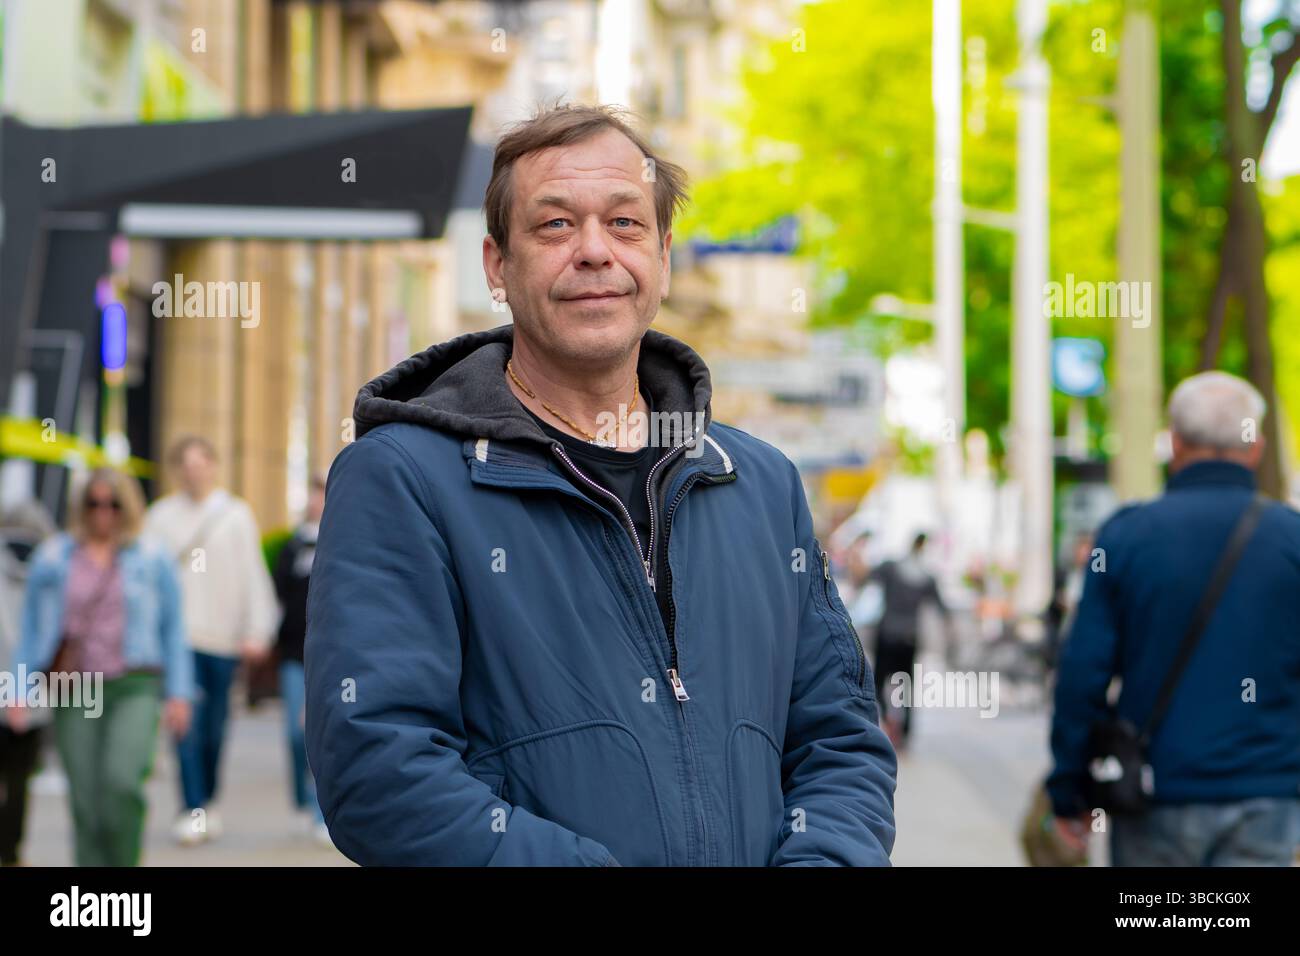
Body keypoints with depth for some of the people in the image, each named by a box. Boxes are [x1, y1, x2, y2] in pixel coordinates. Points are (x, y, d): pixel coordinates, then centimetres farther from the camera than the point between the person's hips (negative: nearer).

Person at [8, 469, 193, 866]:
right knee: (84, 797, 0)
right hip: (74, 691, 2)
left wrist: (179, 694, 2)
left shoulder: (153, 560, 6)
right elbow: (32, 628, 12)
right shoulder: (52, 558, 8)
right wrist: (21, 693, 6)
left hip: (135, 688, -2)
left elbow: (173, 629, 8)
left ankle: (124, 864, -7)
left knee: (121, 779, -21)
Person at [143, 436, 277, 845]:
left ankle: (207, 802, 25)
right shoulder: (161, 515, 7)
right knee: (188, 722, -12)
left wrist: (256, 631, -3)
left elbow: (253, 575, 3)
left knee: (215, 727, 9)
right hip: (179, 633, -1)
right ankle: (192, 811, -12)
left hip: (223, 636, 1)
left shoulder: (237, 515, 6)